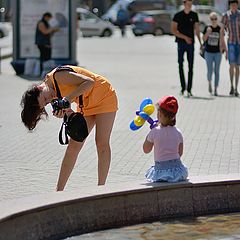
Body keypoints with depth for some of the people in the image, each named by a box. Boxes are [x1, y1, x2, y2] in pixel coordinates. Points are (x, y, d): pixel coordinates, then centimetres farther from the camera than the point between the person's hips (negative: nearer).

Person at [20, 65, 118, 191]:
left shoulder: (58, 76, -29)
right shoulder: (55, 94, -6)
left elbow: (89, 82, -32)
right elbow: (69, 112, -9)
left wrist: (69, 98, -36)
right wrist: (62, 113, -31)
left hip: (104, 96, -7)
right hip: (86, 104, 7)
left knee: (102, 143, -10)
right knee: (73, 145, 2)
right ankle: (59, 190, 4)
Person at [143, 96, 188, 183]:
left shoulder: (154, 132, -9)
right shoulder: (178, 133, 0)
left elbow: (146, 150, 4)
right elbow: (180, 153, 7)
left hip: (161, 169, -2)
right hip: (177, 170, 2)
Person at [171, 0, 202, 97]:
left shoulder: (194, 15, 5)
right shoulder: (178, 15, -3)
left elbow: (197, 30, 10)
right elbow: (173, 30, -6)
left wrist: (200, 43, 5)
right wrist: (185, 37, -15)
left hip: (191, 43, 1)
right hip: (181, 43, -1)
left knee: (191, 66, -3)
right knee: (180, 65, 0)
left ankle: (189, 89, -2)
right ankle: (183, 87, 11)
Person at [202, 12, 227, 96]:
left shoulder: (220, 29, 0)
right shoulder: (207, 28, -1)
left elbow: (222, 41, 5)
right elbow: (204, 39, -2)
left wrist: (226, 51, 0)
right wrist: (207, 32, -18)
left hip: (217, 53, 1)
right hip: (209, 52, -1)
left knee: (217, 72, 2)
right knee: (210, 71, -4)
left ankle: (215, 90, 8)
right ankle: (209, 83, 26)